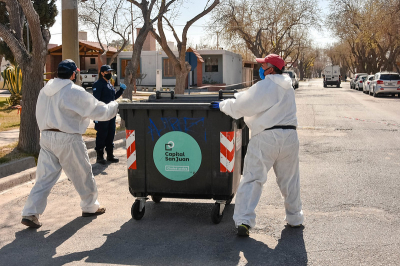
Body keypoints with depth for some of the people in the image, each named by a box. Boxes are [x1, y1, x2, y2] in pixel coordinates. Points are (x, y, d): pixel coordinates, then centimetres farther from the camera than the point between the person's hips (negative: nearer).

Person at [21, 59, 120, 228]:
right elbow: (99, 111, -8)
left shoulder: (45, 91, 8)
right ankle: (90, 207, 28)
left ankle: (30, 213, 3)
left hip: (46, 137, 6)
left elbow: (41, 116, 12)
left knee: (44, 177, 8)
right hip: (67, 139, -6)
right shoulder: (75, 92, -13)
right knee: (83, 174, 13)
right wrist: (114, 106, 9)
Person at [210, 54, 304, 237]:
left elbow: (240, 107, -9)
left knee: (252, 179, -4)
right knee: (289, 179, 17)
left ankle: (244, 220, -10)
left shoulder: (264, 87, -10)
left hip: (265, 138, -6)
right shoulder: (287, 88, 14)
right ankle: (294, 218, 29)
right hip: (289, 136, 7)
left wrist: (222, 105, 7)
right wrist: (237, 97, 22)